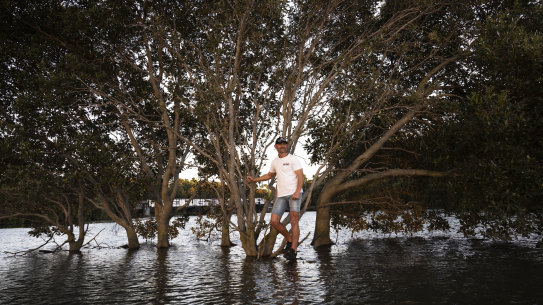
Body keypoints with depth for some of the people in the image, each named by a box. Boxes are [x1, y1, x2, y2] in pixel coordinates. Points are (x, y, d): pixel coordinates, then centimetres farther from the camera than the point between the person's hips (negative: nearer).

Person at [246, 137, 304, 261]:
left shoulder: (293, 159, -1)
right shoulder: (275, 162, 17)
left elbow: (301, 176, -9)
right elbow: (270, 175, 34)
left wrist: (297, 192, -23)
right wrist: (254, 180, 26)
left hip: (294, 194, -6)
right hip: (281, 195, 6)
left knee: (294, 221, -12)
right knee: (274, 221, -4)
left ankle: (293, 249, -8)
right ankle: (290, 240, 15)